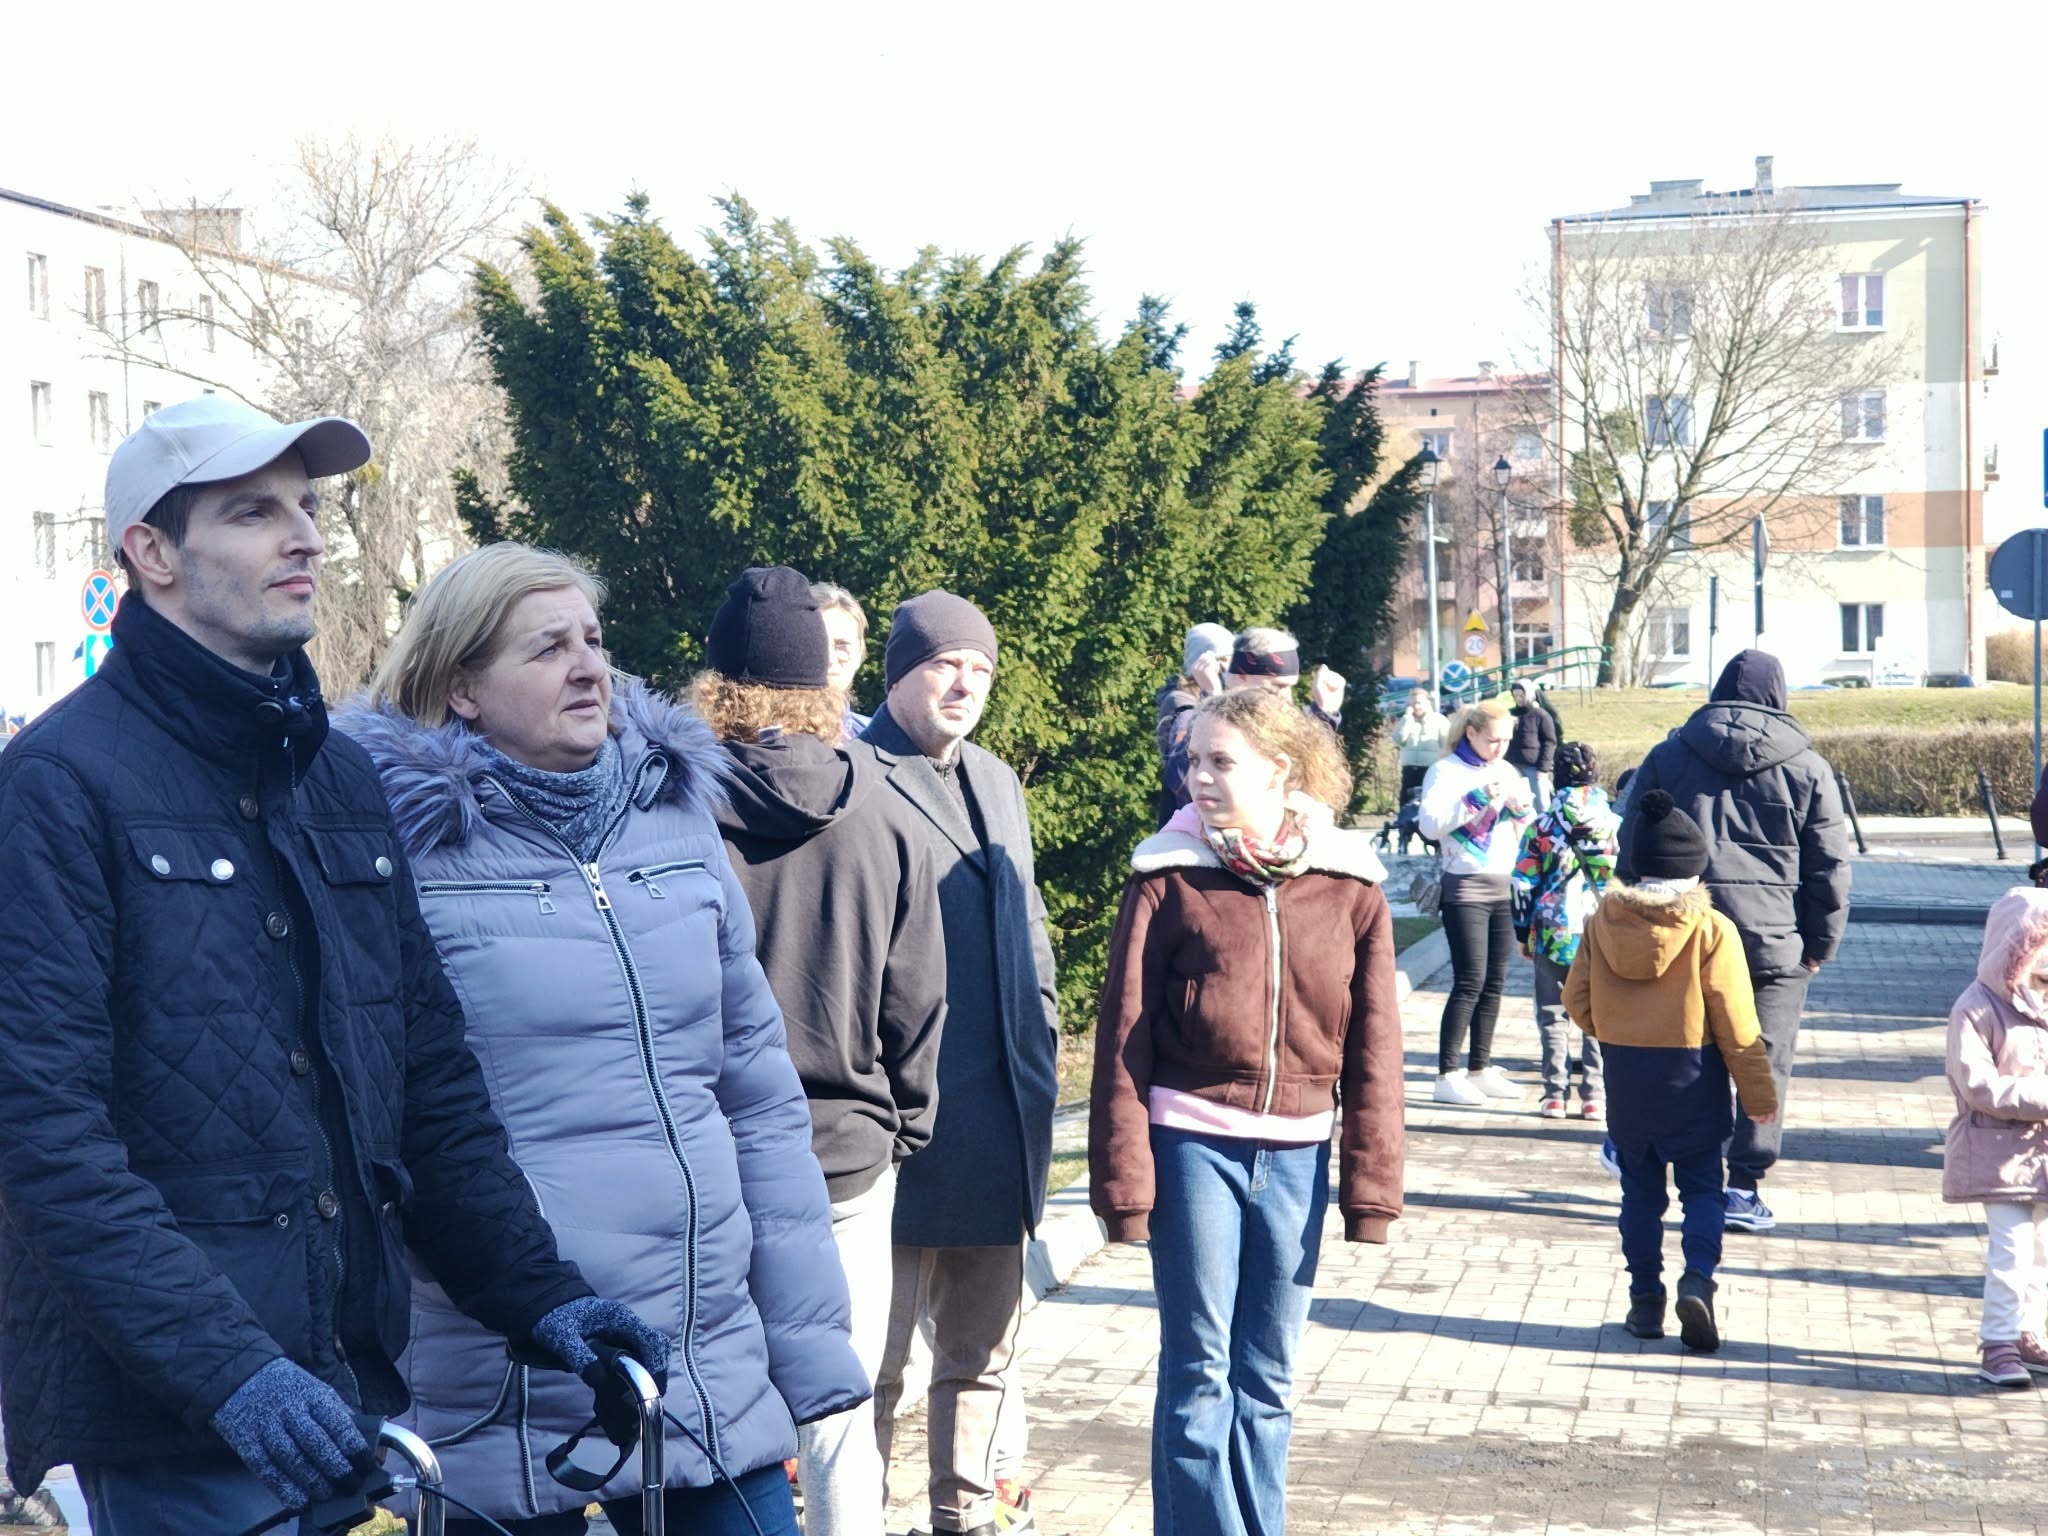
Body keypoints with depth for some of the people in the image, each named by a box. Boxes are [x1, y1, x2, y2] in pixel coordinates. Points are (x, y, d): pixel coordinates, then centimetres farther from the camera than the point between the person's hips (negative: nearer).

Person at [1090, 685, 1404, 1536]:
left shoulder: (1349, 883, 1)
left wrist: (1371, 1182, 2)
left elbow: (1374, 1047, 4)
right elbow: (1123, 1037, -4)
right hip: (1191, 1142, -2)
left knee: (1268, 1376, 11)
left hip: (1296, 1153, 2)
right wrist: (1124, 1175, -7)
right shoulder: (1169, 877, -5)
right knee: (1199, 1370, 2)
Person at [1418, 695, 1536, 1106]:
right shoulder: (1447, 772, -5)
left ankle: (1480, 1069, 14)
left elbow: (1527, 831, 20)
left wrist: (1523, 810, -2)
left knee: (1494, 982, 7)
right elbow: (1429, 823, -20)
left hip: (1504, 888, 6)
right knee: (1470, 982, -10)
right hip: (1465, 888, -6)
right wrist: (1478, 799, -26)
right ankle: (1447, 1075, -7)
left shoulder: (1508, 773, 13)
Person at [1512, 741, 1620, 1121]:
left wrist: (1522, 932, 11)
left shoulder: (1542, 826, -1)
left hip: (1552, 933, -1)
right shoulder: (1616, 825, 2)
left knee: (1553, 1015, 7)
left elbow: (1524, 883, 2)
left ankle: (1556, 1093, 5)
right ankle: (1593, 1095, 5)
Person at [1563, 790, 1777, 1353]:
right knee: (1702, 1186, 8)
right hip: (1691, 1080, -2)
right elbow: (1736, 1023, -10)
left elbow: (1577, 1001, 2)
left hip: (1625, 1078, 3)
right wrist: (1759, 1094, -2)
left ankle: (1645, 1297, 13)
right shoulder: (1711, 930, -12)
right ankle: (1698, 1279, -12)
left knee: (1640, 1188, 13)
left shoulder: (1603, 920, -4)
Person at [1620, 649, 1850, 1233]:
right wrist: (1820, 945, 10)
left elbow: (1633, 848, 7)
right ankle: (1744, 1188, 4)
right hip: (1773, 940, -2)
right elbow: (1830, 867, 3)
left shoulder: (1668, 756, 7)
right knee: (1765, 1063, 4)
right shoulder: (1806, 767, 3)